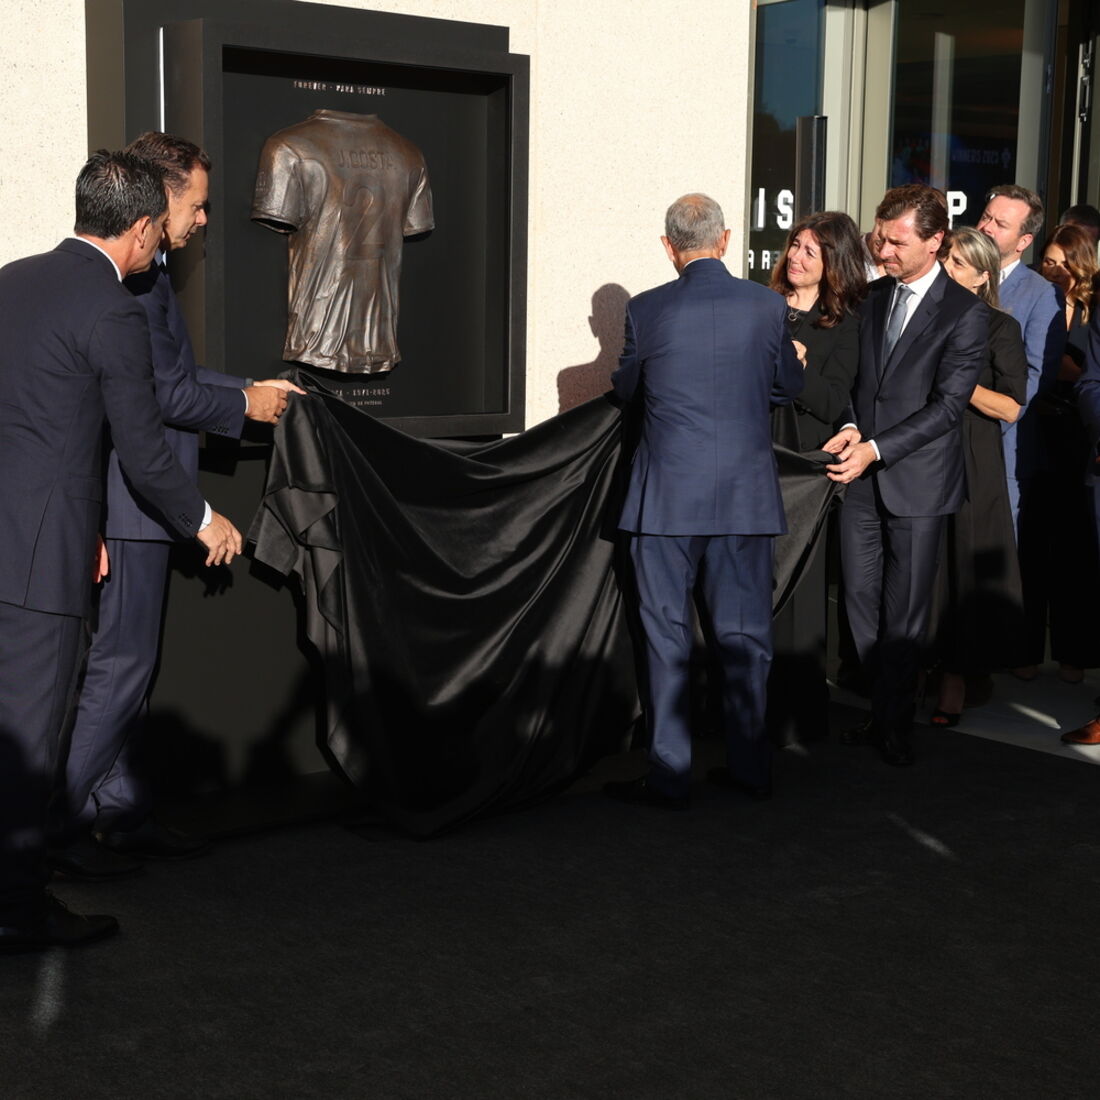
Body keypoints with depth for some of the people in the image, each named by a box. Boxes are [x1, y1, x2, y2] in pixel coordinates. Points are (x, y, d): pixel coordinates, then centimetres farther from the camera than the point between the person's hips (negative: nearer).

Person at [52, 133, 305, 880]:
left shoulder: (141, 274, 16)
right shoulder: (134, 280, -18)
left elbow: (171, 376, 22)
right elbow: (166, 393, -20)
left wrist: (251, 389, 19)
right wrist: (245, 406, -7)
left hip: (136, 502, 11)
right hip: (132, 500, -11)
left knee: (131, 662, 15)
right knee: (121, 663, -5)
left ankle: (119, 811, 24)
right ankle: (58, 824, 2)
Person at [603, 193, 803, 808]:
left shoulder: (647, 311, -7)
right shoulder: (768, 306, -3)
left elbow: (626, 388, 8)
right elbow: (791, 386, 11)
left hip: (667, 496, -2)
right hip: (746, 493, 2)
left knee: (667, 635, 5)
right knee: (744, 631, 11)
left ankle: (670, 777, 8)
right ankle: (750, 768, 20)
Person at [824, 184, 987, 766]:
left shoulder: (964, 312, -8)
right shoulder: (871, 297, 11)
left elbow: (947, 404, -13)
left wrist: (876, 448, -19)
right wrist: (851, 427, -3)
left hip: (917, 478, -5)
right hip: (861, 476, 5)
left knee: (904, 610, 2)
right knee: (860, 599, 6)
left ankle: (892, 723, 15)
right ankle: (881, 706, 19)